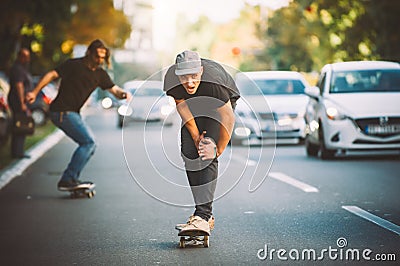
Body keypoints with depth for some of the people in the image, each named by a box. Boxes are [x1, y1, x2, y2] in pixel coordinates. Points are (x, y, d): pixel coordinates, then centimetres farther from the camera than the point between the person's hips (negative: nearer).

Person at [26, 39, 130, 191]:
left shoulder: (100, 74, 11)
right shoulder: (74, 65, -8)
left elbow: (114, 89, 8)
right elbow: (52, 75, -10)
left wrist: (123, 94, -15)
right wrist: (35, 92, -16)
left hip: (73, 113, 9)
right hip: (62, 111, -9)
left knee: (89, 145, 7)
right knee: (88, 142, -16)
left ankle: (70, 180, 9)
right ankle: (67, 180, -17)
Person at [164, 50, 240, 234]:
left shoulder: (213, 81, -40)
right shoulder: (171, 81, -29)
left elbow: (228, 118, -28)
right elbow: (182, 107, -11)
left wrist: (218, 150, -21)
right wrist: (196, 137, -14)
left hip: (219, 105, -5)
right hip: (194, 105, 5)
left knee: (207, 155, -21)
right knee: (189, 153, -5)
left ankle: (203, 216, -27)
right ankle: (205, 213, 4)